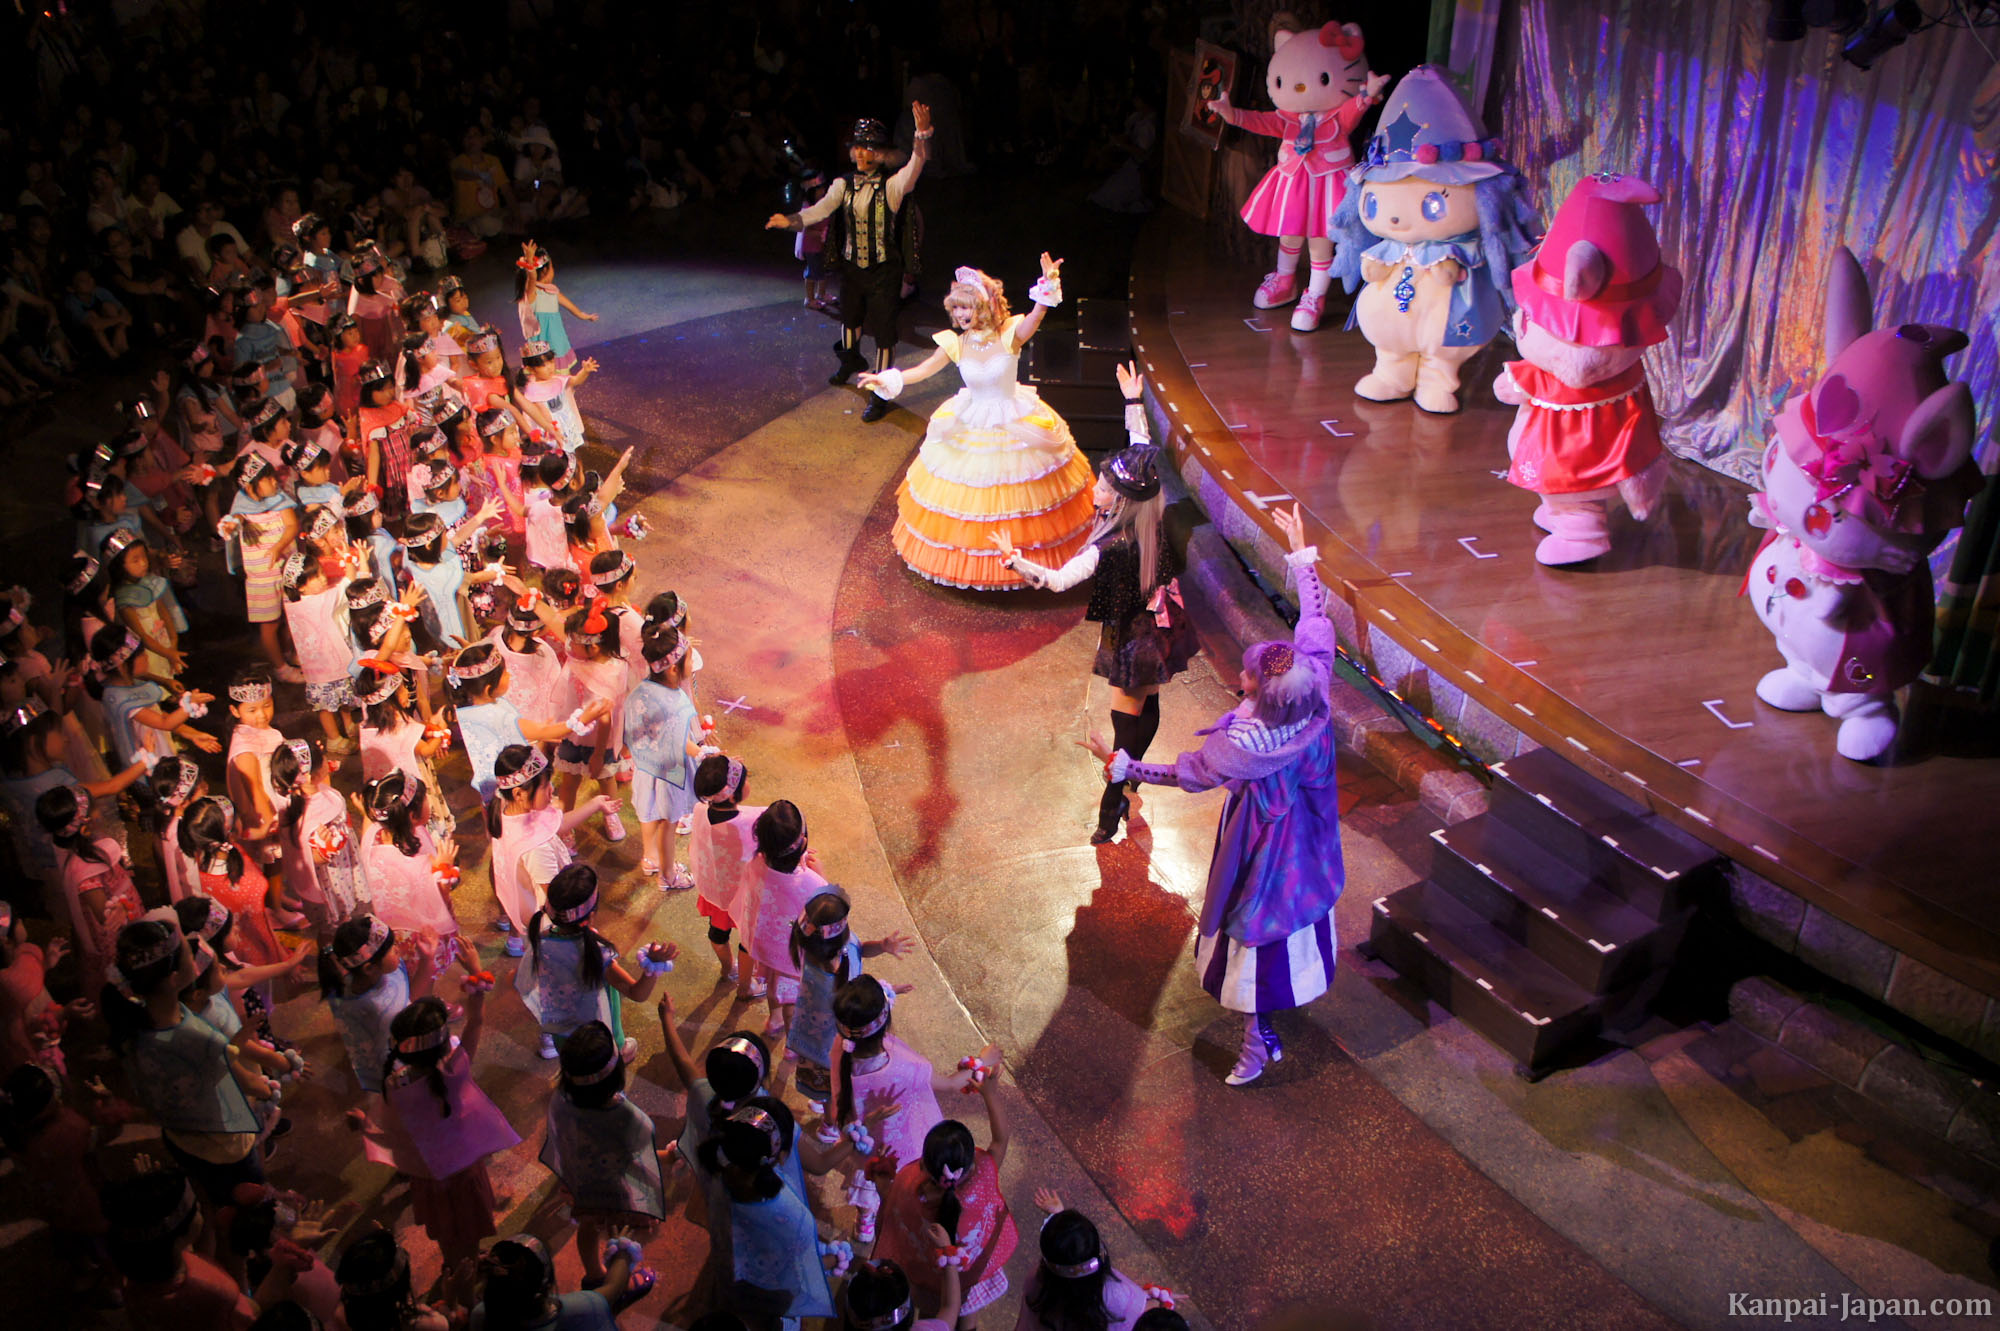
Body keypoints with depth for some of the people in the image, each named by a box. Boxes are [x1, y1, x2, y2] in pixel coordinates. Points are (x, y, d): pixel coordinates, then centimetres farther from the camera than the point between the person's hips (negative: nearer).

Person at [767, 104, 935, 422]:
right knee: (849, 316, 26)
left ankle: (881, 393, 10)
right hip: (851, 267, 5)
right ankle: (851, 360, 58)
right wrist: (790, 220, -35)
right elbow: (821, 209, -16)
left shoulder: (891, 186, -11)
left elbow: (915, 167, -29)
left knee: (883, 329, -3)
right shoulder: (843, 185, -2)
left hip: (884, 271, -4)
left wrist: (922, 135, -48)